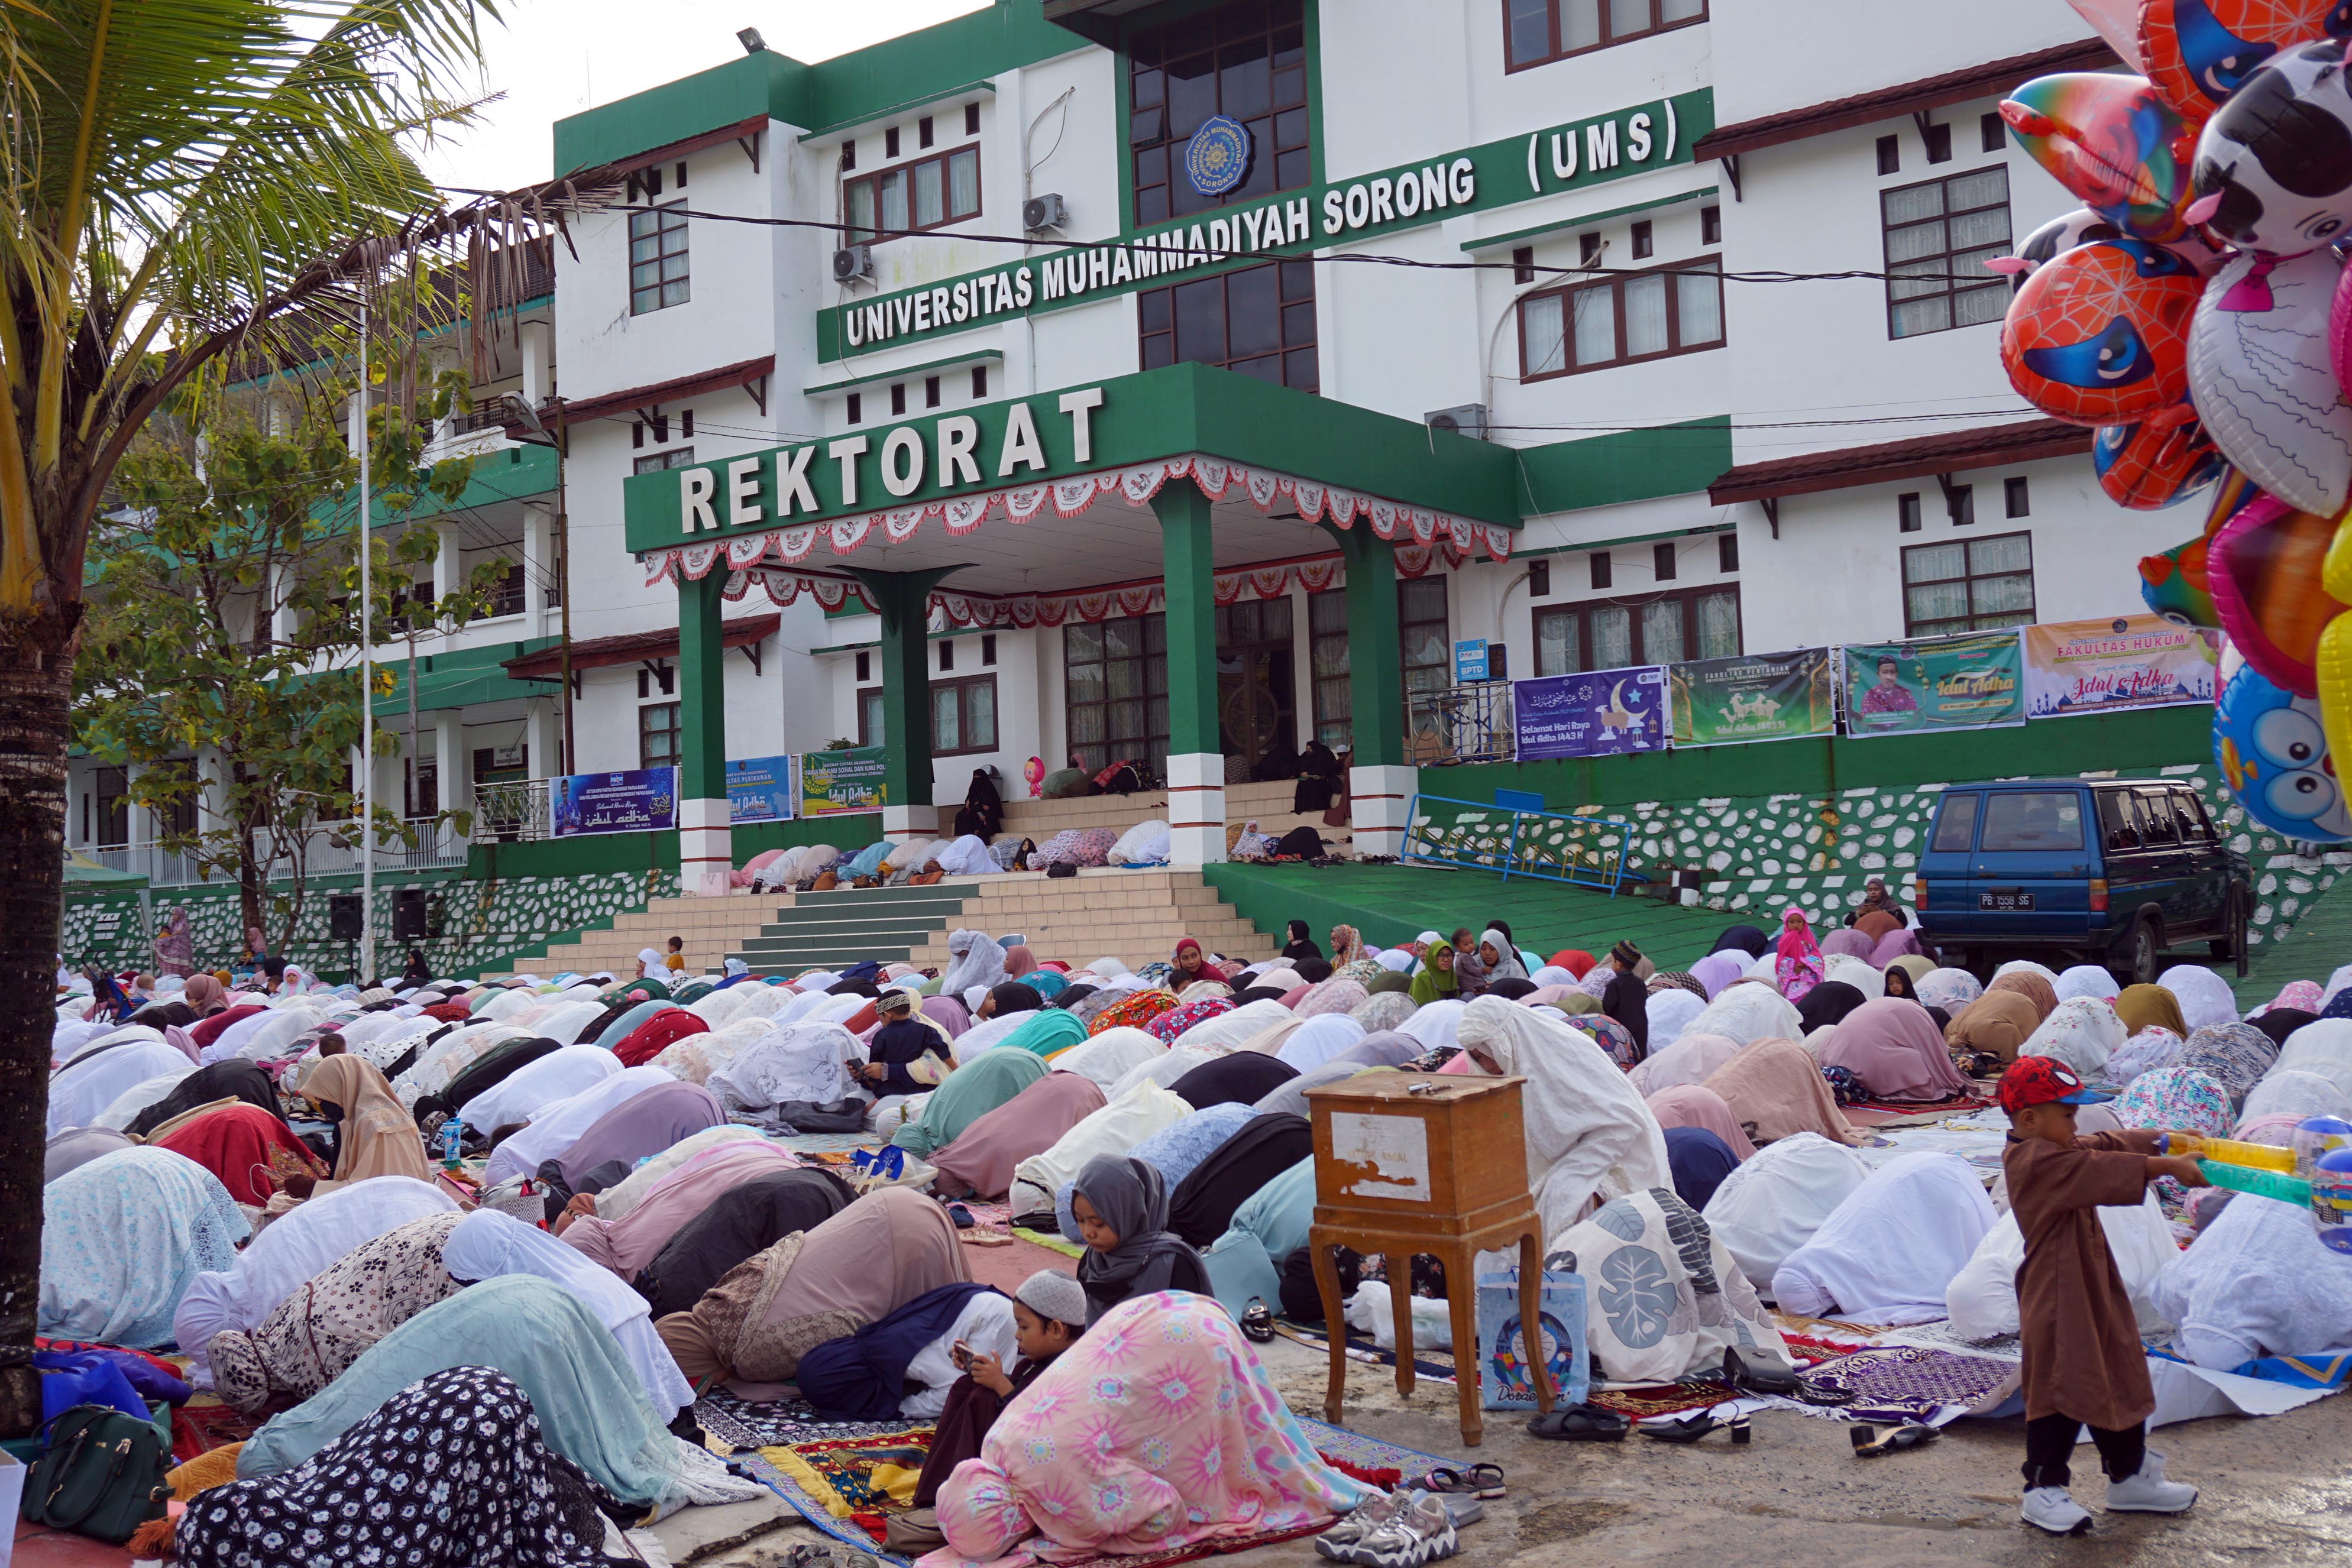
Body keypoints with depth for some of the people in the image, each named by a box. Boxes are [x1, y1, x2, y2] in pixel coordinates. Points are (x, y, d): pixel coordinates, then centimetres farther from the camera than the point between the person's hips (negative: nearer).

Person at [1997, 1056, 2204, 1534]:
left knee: (2119, 1382, 20)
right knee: (2059, 1392, -4)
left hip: (2095, 1293, 11)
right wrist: (2169, 1166, -26)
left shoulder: (2058, 1151, 11)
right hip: (2057, 1302, -11)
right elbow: (2103, 1168, -27)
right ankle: (2043, 1490, 6)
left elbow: (2109, 1144, 16)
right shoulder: (2037, 1163, -22)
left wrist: (2166, 1140, 6)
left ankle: (2130, 1476, 34)